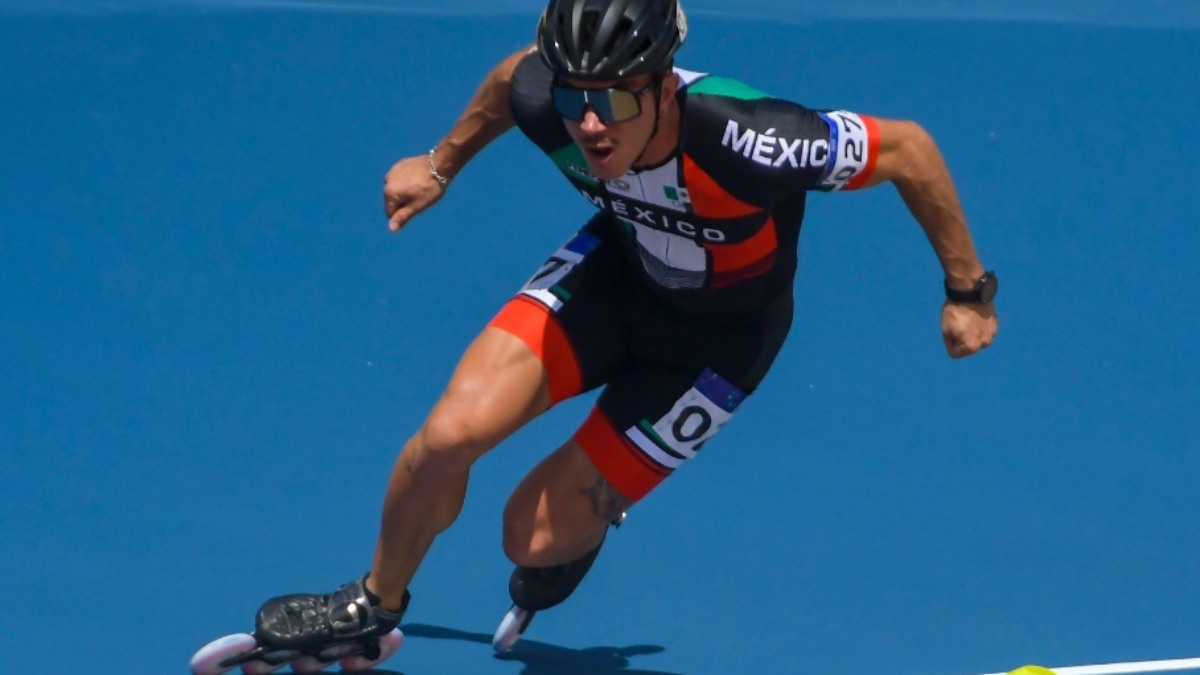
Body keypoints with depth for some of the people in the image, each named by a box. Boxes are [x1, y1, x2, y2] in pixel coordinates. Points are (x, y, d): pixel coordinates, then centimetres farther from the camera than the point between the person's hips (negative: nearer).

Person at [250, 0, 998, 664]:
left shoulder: (745, 144, -42)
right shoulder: (548, 100, -28)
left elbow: (909, 147, -28)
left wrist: (967, 289, -17)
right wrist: (441, 165, 13)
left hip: (720, 332, -3)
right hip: (618, 267, 3)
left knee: (538, 533, -6)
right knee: (452, 431, -16)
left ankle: (576, 537, 37)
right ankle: (373, 607, 15)